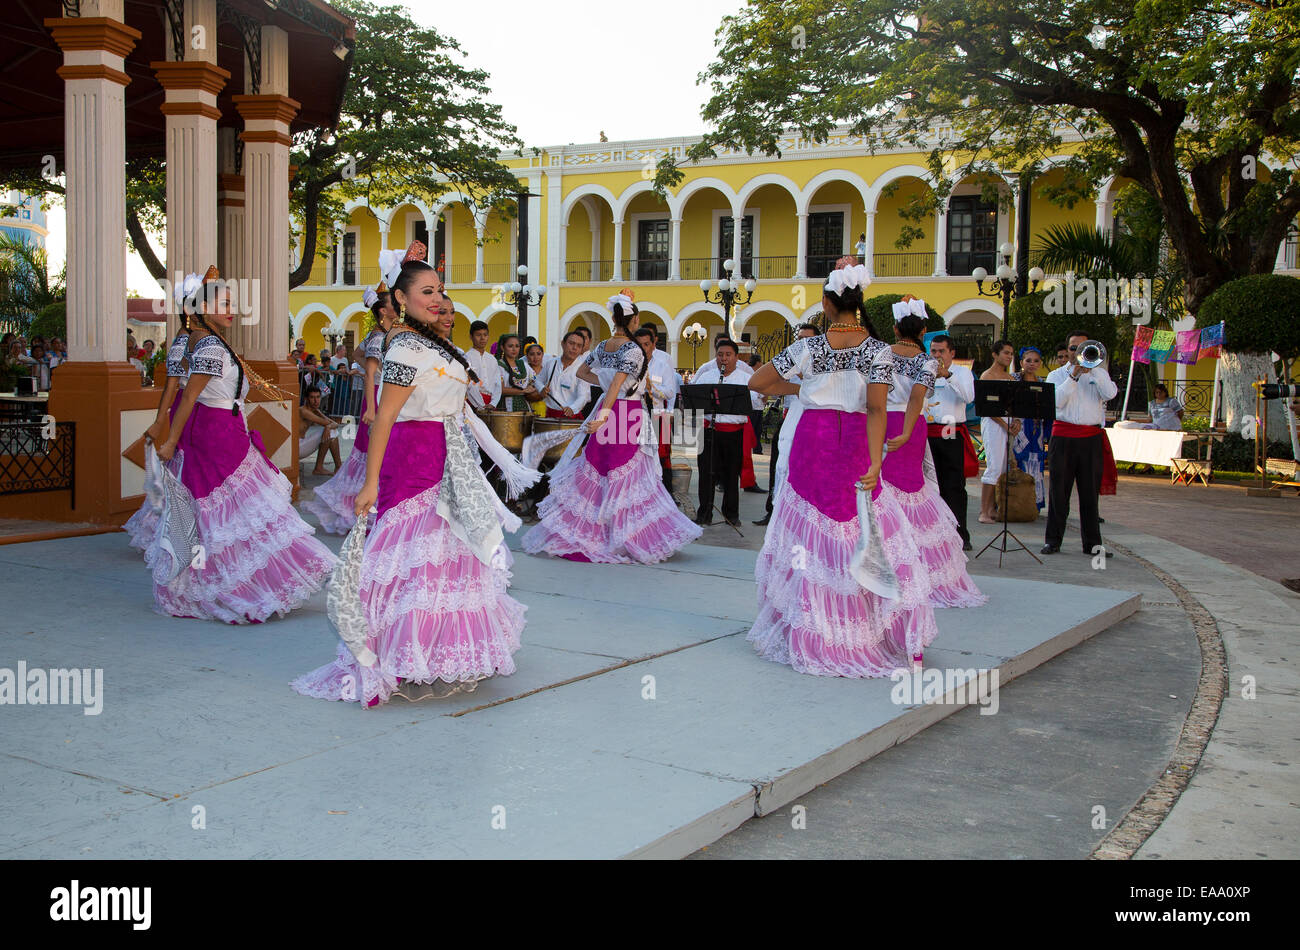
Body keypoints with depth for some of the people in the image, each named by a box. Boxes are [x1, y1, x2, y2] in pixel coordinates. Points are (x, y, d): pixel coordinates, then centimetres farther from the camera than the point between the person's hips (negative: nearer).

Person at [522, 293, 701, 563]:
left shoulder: (604, 346, 9)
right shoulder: (633, 350, -14)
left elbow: (582, 372, 20)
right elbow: (617, 383, -24)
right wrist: (604, 416, -30)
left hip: (609, 410, 8)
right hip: (628, 413, -8)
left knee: (596, 472, 14)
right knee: (628, 475, -3)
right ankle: (626, 539, 1)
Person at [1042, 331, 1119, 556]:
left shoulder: (1098, 373, 13)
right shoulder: (1057, 375, 9)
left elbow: (1110, 393, -8)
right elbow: (1057, 401, -9)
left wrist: (1092, 367, -11)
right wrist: (1074, 375, -13)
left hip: (1092, 438, 1)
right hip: (1064, 437, -1)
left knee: (1090, 492, 4)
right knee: (1058, 491, 1)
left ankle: (1092, 542, 9)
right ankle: (1053, 540, 8)